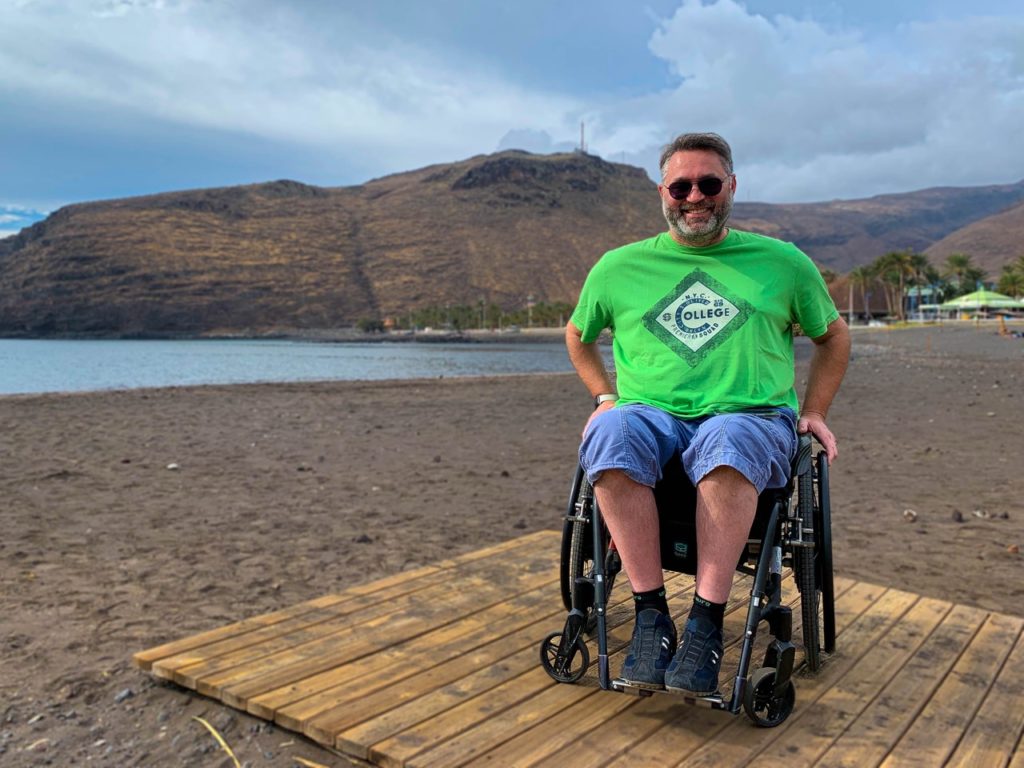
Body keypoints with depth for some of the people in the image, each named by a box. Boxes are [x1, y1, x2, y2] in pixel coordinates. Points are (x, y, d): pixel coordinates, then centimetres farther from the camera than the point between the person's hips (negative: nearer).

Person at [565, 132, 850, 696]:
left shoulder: (783, 263, 14)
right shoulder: (619, 267, 13)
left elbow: (832, 336, 26)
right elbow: (578, 337, 28)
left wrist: (813, 412, 14)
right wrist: (607, 398, 13)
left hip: (752, 416, -1)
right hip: (649, 413, 1)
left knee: (727, 443, -38)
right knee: (610, 435, -35)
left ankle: (706, 623, -28)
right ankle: (651, 615, -25)